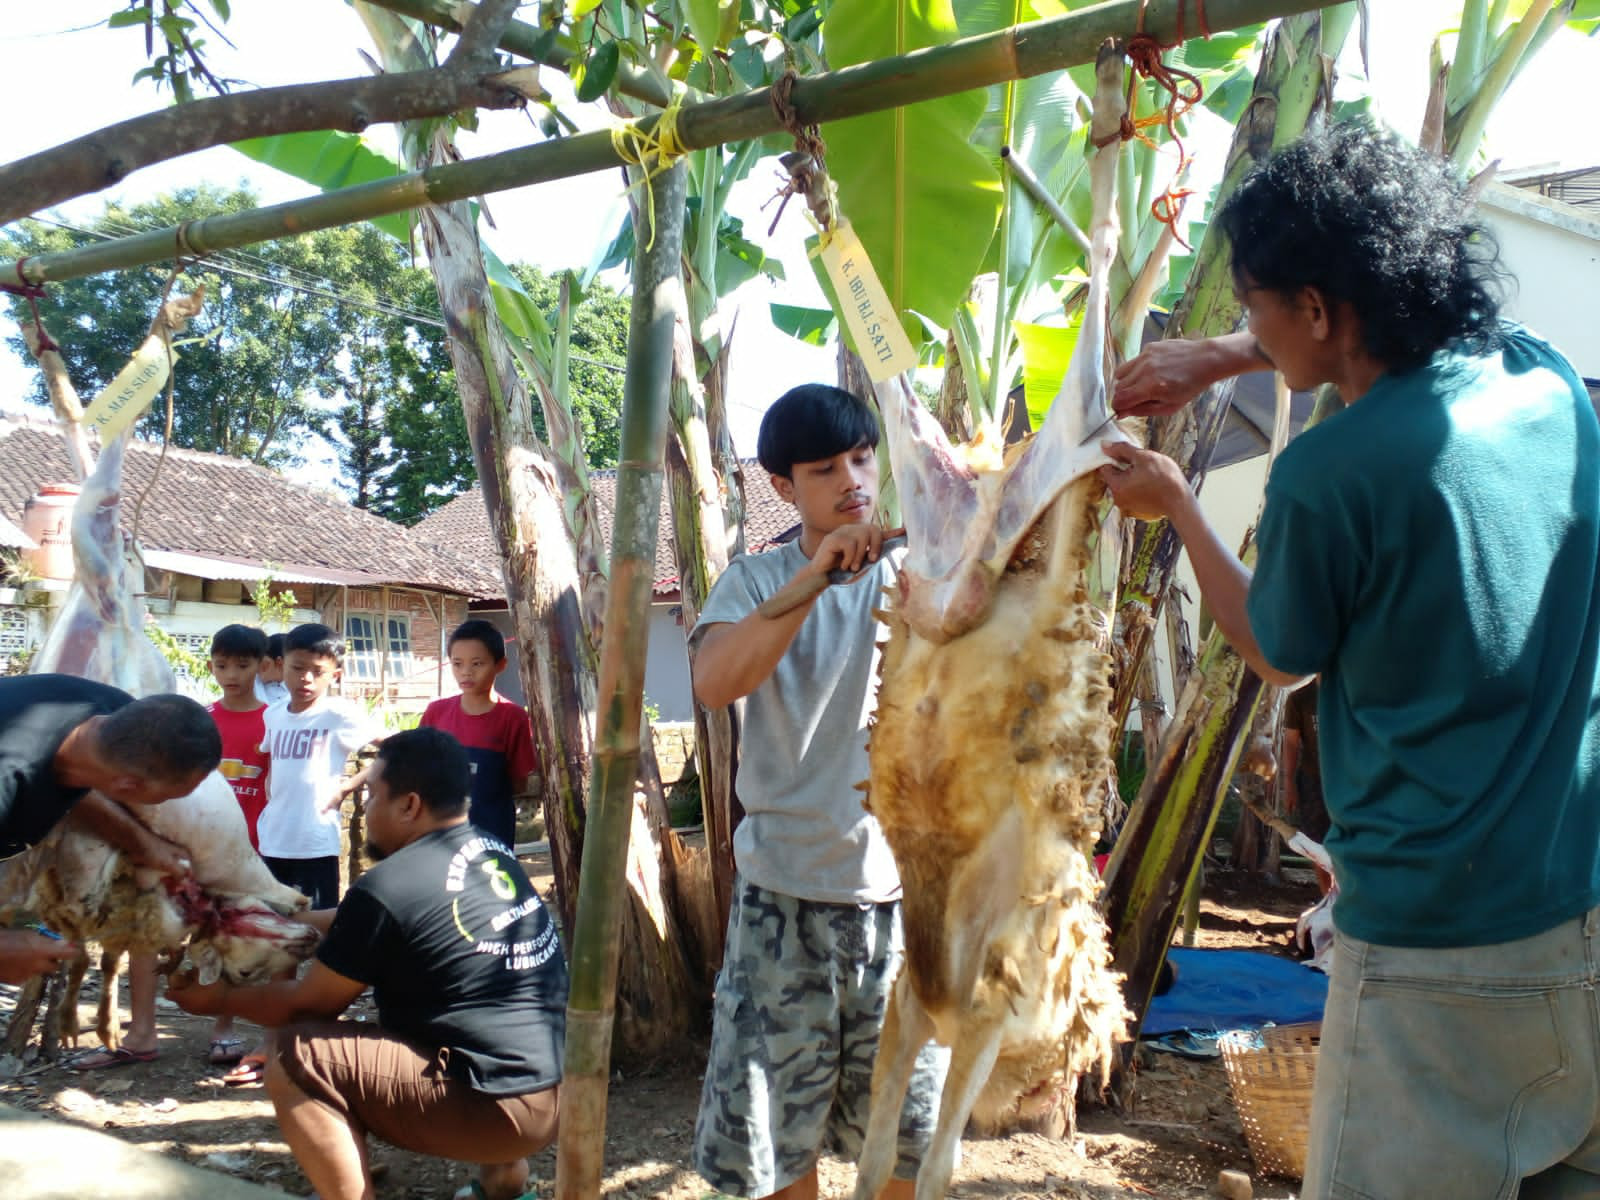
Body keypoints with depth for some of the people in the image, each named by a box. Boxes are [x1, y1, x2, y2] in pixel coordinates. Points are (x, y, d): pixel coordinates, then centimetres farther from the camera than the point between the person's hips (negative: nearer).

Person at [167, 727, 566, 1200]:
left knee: (295, 1062, -8)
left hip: (499, 1106, -9)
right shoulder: (494, 853, 8)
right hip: (554, 1091, 9)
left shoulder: (386, 888, -14)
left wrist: (219, 999, 17)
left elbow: (308, 1005, 1)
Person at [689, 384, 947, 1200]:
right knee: (776, 1118, 10)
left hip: (904, 885, 1)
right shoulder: (756, 582, 3)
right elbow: (714, 683, -17)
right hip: (786, 888, 0)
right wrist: (816, 576, -24)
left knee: (906, 1128, 12)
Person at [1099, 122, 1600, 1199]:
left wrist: (1177, 503, 12)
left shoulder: (1327, 474, -20)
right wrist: (1218, 359, 20)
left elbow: (1278, 656, 1)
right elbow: (1385, 337, 25)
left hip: (1443, 949, -7)